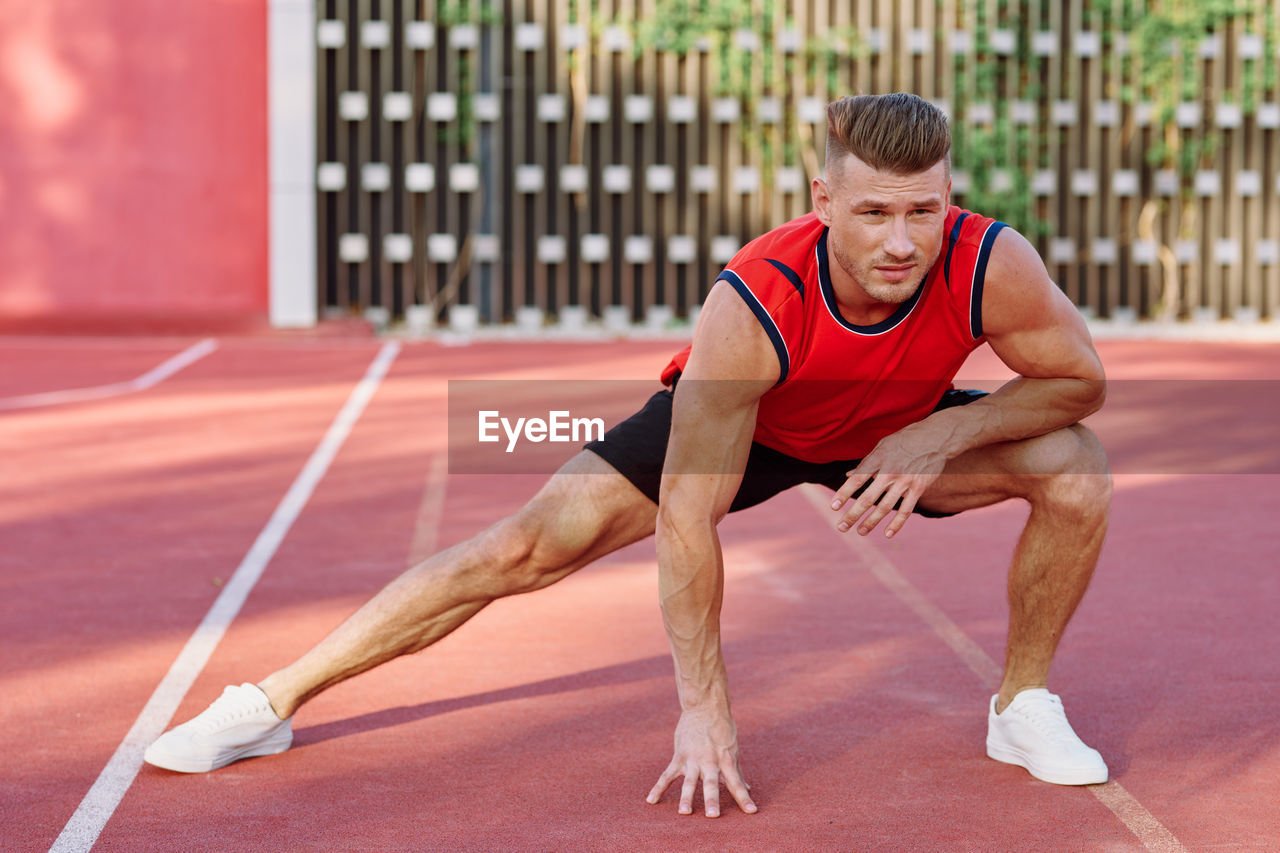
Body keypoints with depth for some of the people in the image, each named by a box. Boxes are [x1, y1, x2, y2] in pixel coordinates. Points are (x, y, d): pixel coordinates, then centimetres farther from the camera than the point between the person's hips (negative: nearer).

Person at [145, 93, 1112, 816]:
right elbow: (687, 518, -36)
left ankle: (1024, 706, 5)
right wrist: (704, 706, -34)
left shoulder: (991, 266, -37)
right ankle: (272, 702, 0)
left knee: (1075, 470, -20)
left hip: (902, 428, 2)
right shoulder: (750, 305, -42)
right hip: (734, 422, -2)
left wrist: (943, 432, -34)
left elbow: (1080, 378, -16)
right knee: (528, 545, -13)